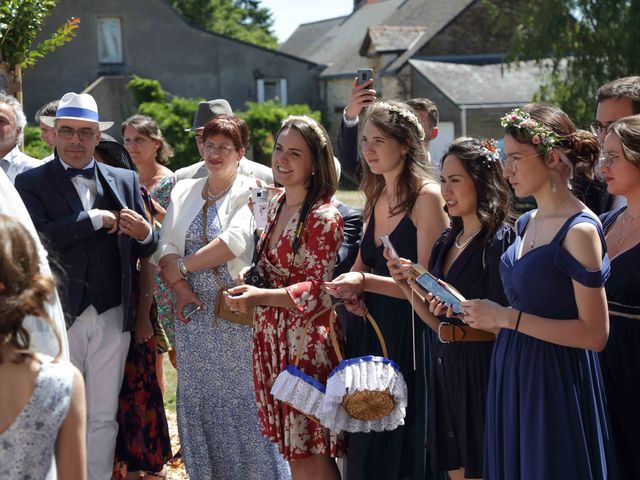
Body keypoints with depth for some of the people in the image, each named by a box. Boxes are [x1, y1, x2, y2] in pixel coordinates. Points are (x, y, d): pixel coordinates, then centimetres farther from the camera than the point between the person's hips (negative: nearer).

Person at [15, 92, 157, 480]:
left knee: (104, 417, 12)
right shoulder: (31, 183, -1)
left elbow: (144, 250, 6)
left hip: (113, 317, 3)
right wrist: (96, 219, -16)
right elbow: (39, 236, -19)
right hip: (60, 316, -3)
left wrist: (144, 234, -17)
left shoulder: (125, 181, 9)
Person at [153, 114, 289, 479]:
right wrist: (179, 287, -10)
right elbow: (167, 246, 7)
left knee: (243, 396, -3)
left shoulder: (250, 192, -4)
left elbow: (235, 241, -18)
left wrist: (181, 267, -10)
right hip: (194, 312, 5)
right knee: (198, 397, 9)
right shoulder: (184, 192, 12)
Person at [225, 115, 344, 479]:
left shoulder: (324, 217, -13)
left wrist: (260, 297, -25)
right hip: (271, 336, 8)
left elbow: (319, 289, -16)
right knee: (292, 448, 12)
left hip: (307, 339, -8)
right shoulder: (277, 206, 12)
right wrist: (249, 289, 4)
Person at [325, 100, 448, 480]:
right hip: (372, 329, 8)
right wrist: (352, 288, 0)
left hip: (411, 336, -7)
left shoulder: (427, 196, -13)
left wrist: (366, 282, -22)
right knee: (366, 450, 13)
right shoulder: (376, 196, 11)